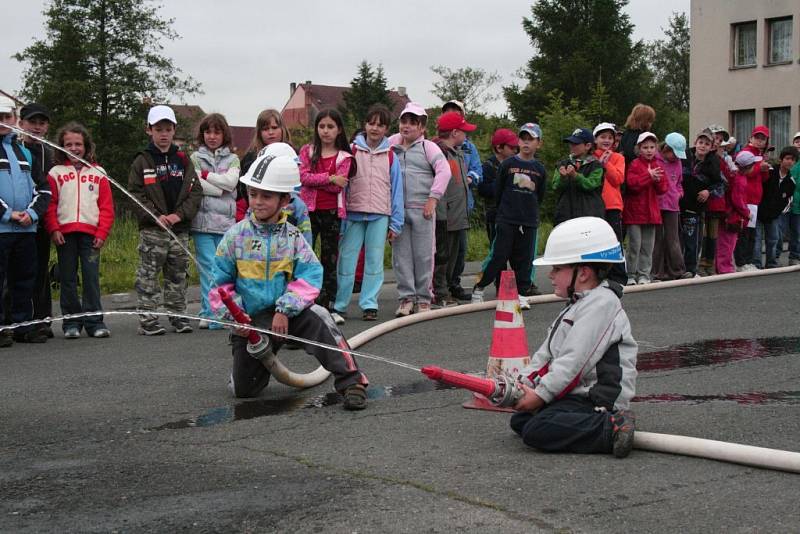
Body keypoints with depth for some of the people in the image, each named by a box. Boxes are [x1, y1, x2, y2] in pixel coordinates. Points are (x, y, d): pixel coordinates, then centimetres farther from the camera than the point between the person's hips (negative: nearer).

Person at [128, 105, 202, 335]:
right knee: (148, 275, -3)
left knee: (178, 274, 10)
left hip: (180, 228, 3)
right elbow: (135, 193, -4)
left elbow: (196, 191, 4)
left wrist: (179, 214, -9)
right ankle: (147, 319, 1)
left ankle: (177, 315, 19)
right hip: (152, 230, -3)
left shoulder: (183, 160, 9)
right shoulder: (142, 161, 2)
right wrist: (155, 216, -15)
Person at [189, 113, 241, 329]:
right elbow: (194, 186, -6)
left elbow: (231, 181, -5)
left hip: (226, 222, 2)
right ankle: (211, 314, -8)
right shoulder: (195, 158, 9)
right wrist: (221, 189, -7)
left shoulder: (232, 159, 14)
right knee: (209, 268, -9)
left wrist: (205, 175, -3)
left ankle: (208, 313, 9)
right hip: (202, 220, -2)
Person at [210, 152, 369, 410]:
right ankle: (262, 359, 38)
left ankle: (351, 381, -30)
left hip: (287, 313, -1)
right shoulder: (236, 235, -5)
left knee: (316, 318, -34)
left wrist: (285, 310, -24)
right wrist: (233, 314, -12)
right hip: (250, 320, 1)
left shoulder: (292, 236, -5)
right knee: (244, 389, 1)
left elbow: (310, 276, -14)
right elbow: (221, 282, 1)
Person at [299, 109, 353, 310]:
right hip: (309, 209, 0)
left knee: (330, 258, 6)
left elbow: (338, 186, -9)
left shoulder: (344, 157, 4)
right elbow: (303, 177, -9)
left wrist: (314, 180, -11)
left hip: (332, 212, 0)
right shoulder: (307, 151, 6)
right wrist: (330, 178, -14)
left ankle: (328, 305, 12)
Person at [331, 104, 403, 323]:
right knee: (346, 260, -2)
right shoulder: (351, 151, 3)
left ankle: (369, 305, 9)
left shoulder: (390, 156, 8)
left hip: (379, 216, 1)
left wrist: (395, 223, 6)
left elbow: (396, 190, 9)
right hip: (354, 214, -1)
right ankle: (338, 306, 3)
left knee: (374, 261, 3)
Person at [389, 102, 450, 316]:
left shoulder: (428, 147, 3)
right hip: (397, 209, 3)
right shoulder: (391, 145, 13)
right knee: (401, 255, 3)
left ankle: (423, 298, 10)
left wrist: (433, 198, -14)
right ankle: (406, 297, 9)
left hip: (421, 209, -3)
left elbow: (444, 171, -7)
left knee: (423, 255, 1)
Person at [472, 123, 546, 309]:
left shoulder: (539, 169, 7)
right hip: (507, 220, -3)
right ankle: (478, 288, 7)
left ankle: (522, 295, 11)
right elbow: (498, 191, 7)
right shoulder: (508, 164, -1)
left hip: (529, 222, 3)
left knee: (524, 259, 5)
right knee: (499, 256, -5)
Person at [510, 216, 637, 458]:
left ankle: (611, 428, -25)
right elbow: (547, 353, 20)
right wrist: (523, 382, 7)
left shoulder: (601, 303, -13)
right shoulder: (579, 304, 21)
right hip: (576, 395, 11)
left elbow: (574, 360, -21)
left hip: (599, 400, -11)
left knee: (536, 430, -25)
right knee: (519, 420, 7)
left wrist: (541, 394, -19)